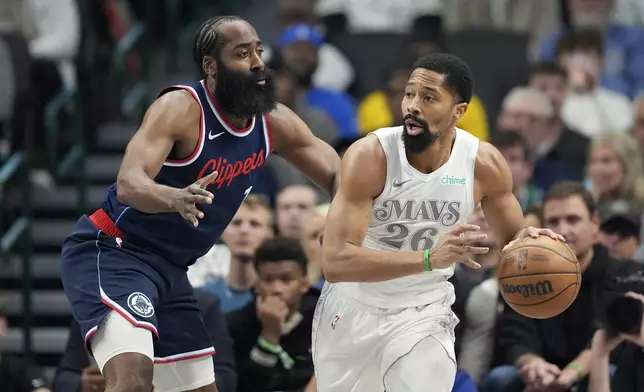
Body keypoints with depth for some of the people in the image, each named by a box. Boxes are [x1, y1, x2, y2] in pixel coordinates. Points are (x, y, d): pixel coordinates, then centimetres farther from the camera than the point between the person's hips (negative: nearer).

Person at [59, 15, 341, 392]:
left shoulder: (274, 123, 0)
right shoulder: (181, 109, -21)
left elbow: (341, 180, 7)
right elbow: (129, 184, -34)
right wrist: (174, 198, -56)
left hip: (170, 269, 9)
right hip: (112, 253, -8)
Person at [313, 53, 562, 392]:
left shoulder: (485, 164, -17)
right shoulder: (369, 157, -27)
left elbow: (511, 237, 2)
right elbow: (335, 262, -34)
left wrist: (527, 242, -25)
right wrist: (429, 258, -45)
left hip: (423, 313, 0)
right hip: (353, 309, 0)